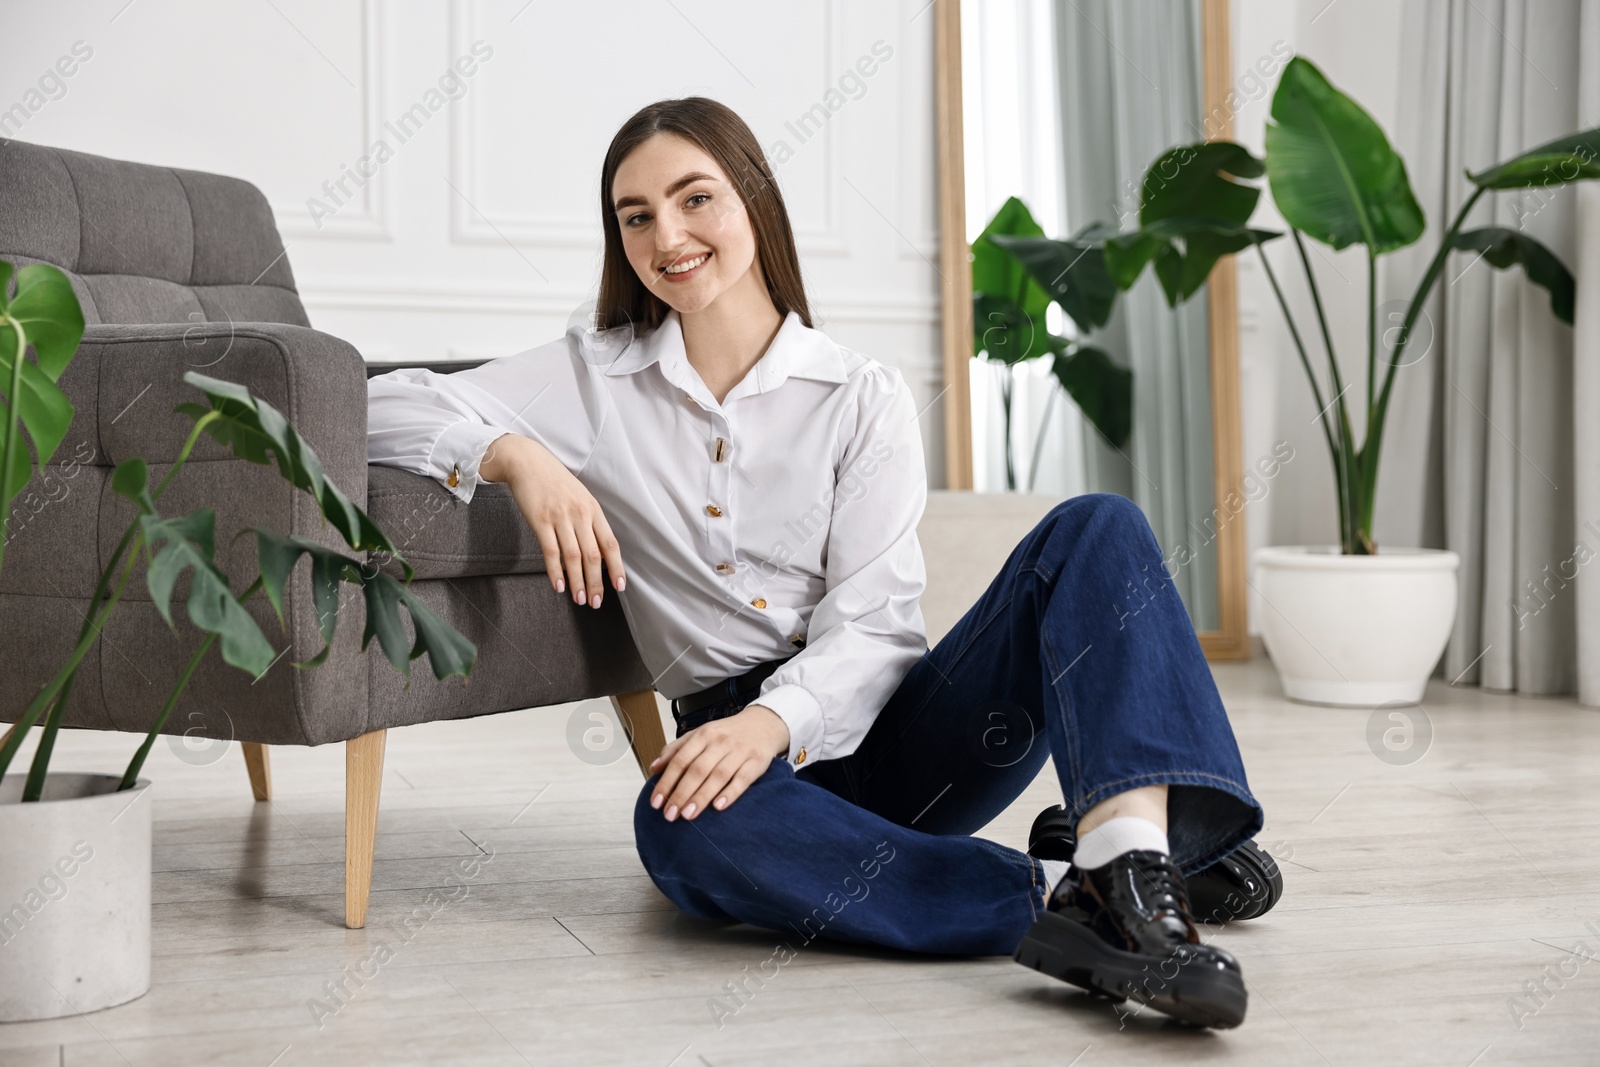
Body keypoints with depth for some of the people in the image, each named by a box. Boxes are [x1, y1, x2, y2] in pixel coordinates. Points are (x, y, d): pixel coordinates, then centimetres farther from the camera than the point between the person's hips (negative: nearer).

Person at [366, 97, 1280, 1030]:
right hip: (736, 741, -1)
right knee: (683, 828, -38)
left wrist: (777, 717, -26)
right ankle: (1051, 897, -37)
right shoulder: (593, 381, 9)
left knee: (1097, 528, -20)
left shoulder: (863, 396, 4)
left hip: (886, 722, 1)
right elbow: (386, 405, 6)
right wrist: (515, 455, -14)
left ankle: (1130, 847, -42)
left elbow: (876, 625, -6)